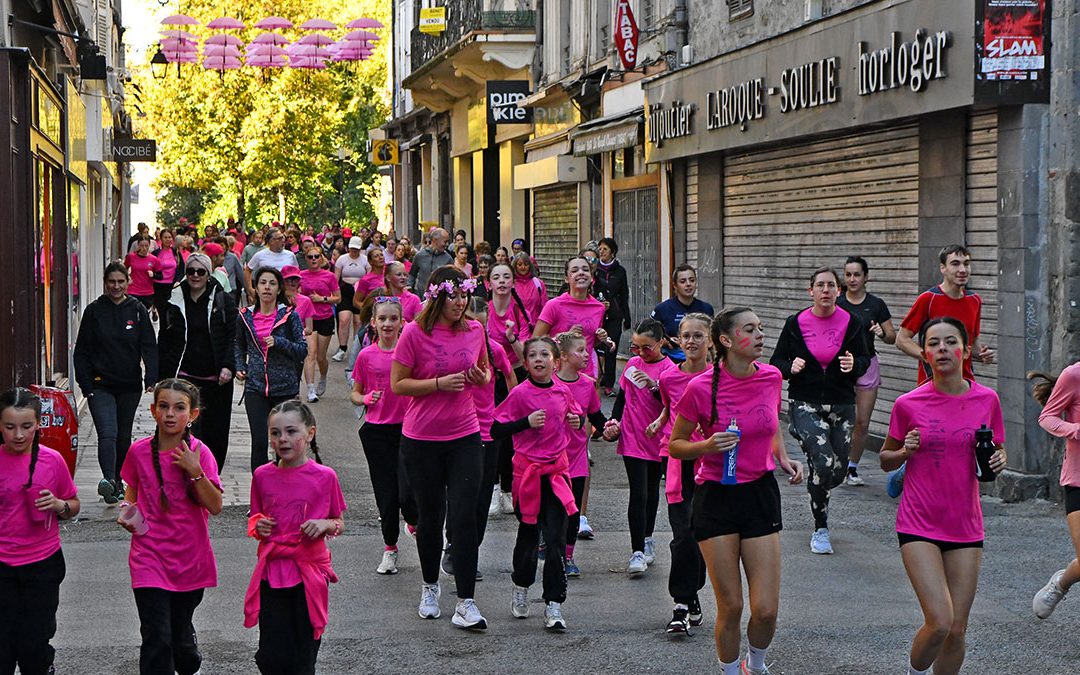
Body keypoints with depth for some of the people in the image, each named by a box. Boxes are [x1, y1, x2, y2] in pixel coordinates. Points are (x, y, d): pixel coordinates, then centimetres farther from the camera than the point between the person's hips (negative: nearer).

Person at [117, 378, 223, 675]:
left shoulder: (199, 453, -8)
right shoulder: (139, 451, -3)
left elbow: (215, 506, -13)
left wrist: (195, 471, -22)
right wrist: (126, 513, -2)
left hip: (190, 559, 0)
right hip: (150, 556, 0)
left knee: (181, 633, 17)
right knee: (157, 638, -10)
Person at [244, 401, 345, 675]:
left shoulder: (324, 477, -4)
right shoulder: (263, 476, 2)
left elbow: (339, 523, 7)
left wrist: (325, 524, -13)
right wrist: (258, 527, -6)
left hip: (309, 571, -1)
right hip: (272, 571, 1)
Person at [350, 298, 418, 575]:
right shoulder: (366, 356, 1)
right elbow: (354, 394, 10)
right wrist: (366, 399, -11)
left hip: (407, 427, -1)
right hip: (376, 430, 1)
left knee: (407, 493, -12)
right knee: (386, 495, 4)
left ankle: (415, 523, 23)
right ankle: (390, 548, 23)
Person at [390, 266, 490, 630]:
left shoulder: (474, 330, 3)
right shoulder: (414, 333, -9)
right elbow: (397, 384, -7)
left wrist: (481, 377, -5)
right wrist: (439, 384, -18)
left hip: (465, 436, 2)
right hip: (422, 439, -2)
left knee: (464, 516, -7)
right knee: (430, 516, 11)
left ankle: (465, 603, -5)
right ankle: (430, 587, 34)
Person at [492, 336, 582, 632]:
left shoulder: (562, 391, 4)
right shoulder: (520, 393, -8)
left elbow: (576, 413, 24)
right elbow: (496, 430, -10)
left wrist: (578, 420, 2)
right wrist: (527, 422, -21)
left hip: (557, 470, 2)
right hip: (528, 470, -2)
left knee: (556, 537, -6)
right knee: (528, 534, 10)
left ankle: (553, 606, -4)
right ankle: (521, 588, 36)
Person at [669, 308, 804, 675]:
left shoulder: (771, 377, -1)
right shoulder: (700, 388, -13)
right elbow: (675, 445, -2)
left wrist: (783, 458, 5)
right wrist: (708, 446, -20)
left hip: (761, 493, 3)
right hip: (716, 497, -3)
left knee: (766, 609, -2)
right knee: (730, 606, 0)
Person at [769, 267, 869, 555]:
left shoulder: (851, 323, 1)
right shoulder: (796, 323, -2)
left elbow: (864, 359, 10)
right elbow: (776, 362, 5)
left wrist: (854, 364, -13)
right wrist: (791, 367, -17)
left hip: (841, 405, 3)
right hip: (805, 403, -3)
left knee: (838, 471, 4)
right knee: (824, 461, -21)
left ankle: (817, 493, 42)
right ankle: (821, 529, -4)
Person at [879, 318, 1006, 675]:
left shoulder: (987, 400, 0)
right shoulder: (908, 404, -7)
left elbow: (997, 451, 15)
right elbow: (886, 460, 7)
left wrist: (998, 460, -8)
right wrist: (904, 451, -15)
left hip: (966, 526, 3)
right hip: (919, 526, -3)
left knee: (957, 629, 4)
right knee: (939, 623, -14)